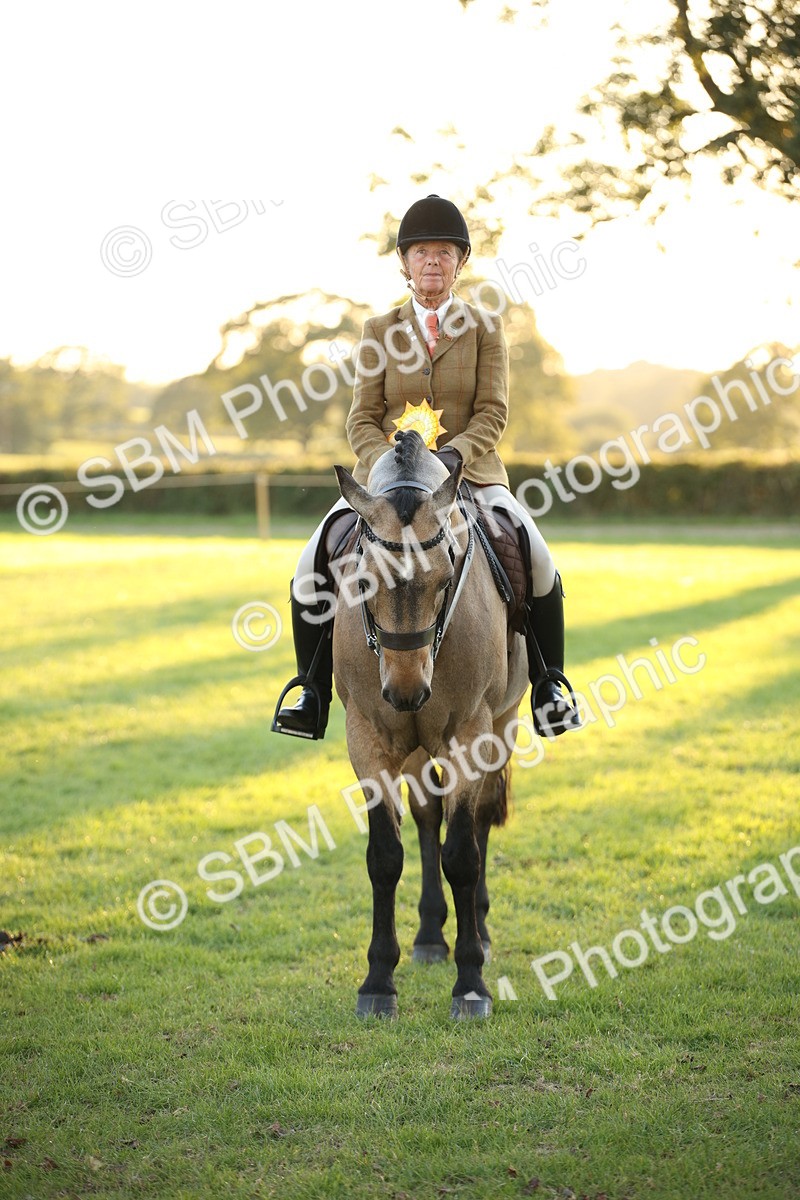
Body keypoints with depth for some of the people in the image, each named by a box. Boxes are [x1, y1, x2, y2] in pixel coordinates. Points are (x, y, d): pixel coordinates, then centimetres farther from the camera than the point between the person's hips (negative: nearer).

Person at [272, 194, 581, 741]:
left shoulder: (485, 327, 5)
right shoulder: (379, 332, 8)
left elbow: (493, 413, -3)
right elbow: (363, 420, 3)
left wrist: (453, 455, -22)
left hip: (470, 473, -1)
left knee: (537, 562, -24)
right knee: (313, 567, -19)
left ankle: (550, 688, -7)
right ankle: (312, 696, -6)